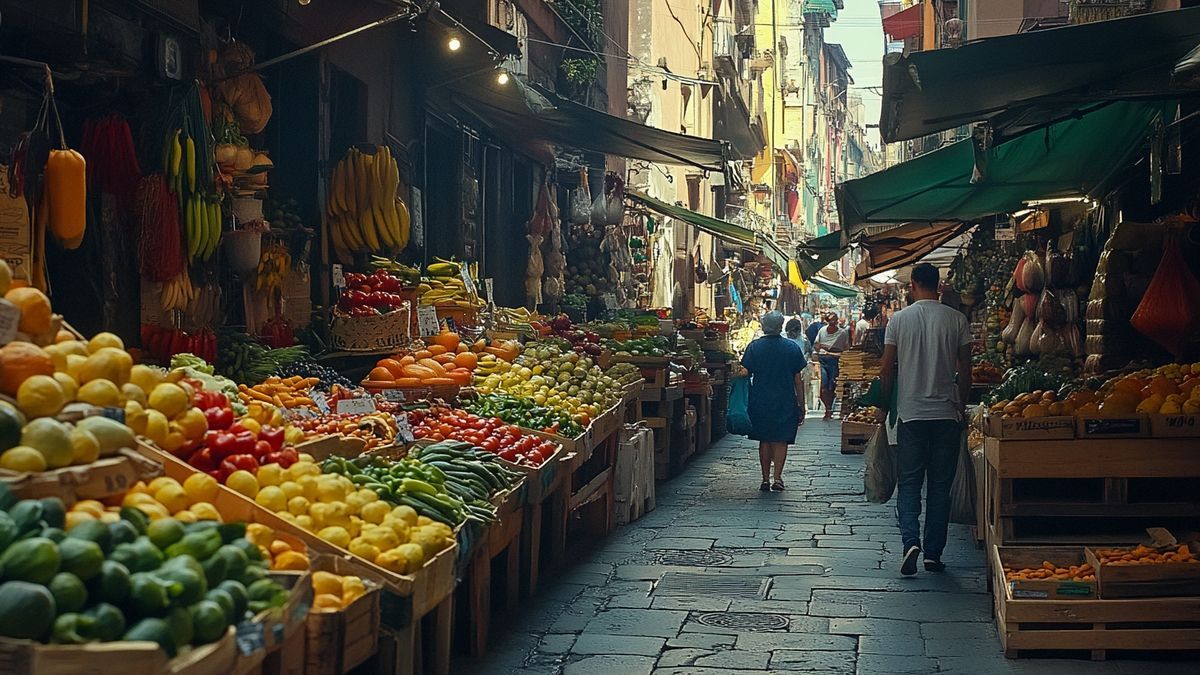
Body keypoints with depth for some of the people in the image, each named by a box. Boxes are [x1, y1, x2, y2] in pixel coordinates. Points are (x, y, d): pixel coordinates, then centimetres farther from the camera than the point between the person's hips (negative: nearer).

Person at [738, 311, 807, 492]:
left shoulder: (754, 347, -4)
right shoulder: (792, 348, -3)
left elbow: (745, 372, -11)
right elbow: (797, 380, 1)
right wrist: (801, 405, 7)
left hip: (760, 402, 1)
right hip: (785, 402, -1)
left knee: (764, 441, 10)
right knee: (781, 441, 5)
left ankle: (766, 480, 10)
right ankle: (777, 478, -6)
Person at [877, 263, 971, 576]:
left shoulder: (899, 319, -3)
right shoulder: (957, 320, -1)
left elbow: (887, 368, 0)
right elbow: (965, 370, 2)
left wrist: (883, 406, 13)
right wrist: (962, 406, 15)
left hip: (911, 412, -1)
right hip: (947, 413, 1)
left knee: (908, 483, 6)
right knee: (940, 486, 9)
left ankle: (911, 541, -14)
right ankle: (933, 553, 10)